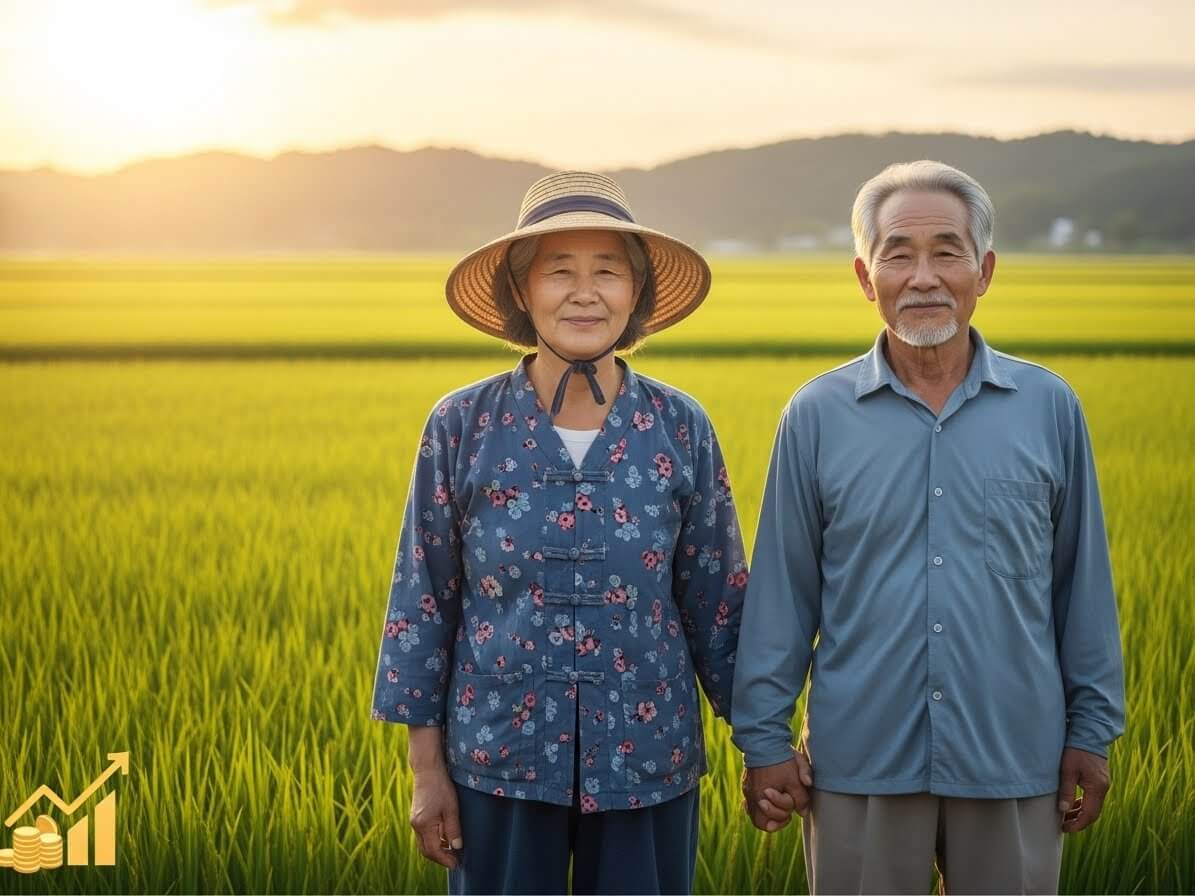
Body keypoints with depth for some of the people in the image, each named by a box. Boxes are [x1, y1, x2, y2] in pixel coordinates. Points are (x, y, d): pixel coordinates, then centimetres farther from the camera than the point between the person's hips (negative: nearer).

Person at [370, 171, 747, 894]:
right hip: (500, 760, -1)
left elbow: (717, 598, 4)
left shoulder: (681, 429, -2)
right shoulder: (462, 426, -5)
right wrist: (428, 768, 0)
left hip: (646, 762, 1)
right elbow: (425, 599, 0)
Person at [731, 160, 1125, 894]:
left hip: (1015, 761, 1)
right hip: (862, 764, -1)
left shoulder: (1050, 407, 0)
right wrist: (764, 738, 1)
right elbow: (784, 590, 1)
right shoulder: (816, 416, -2)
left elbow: (1082, 582, 5)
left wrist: (1092, 729, 6)